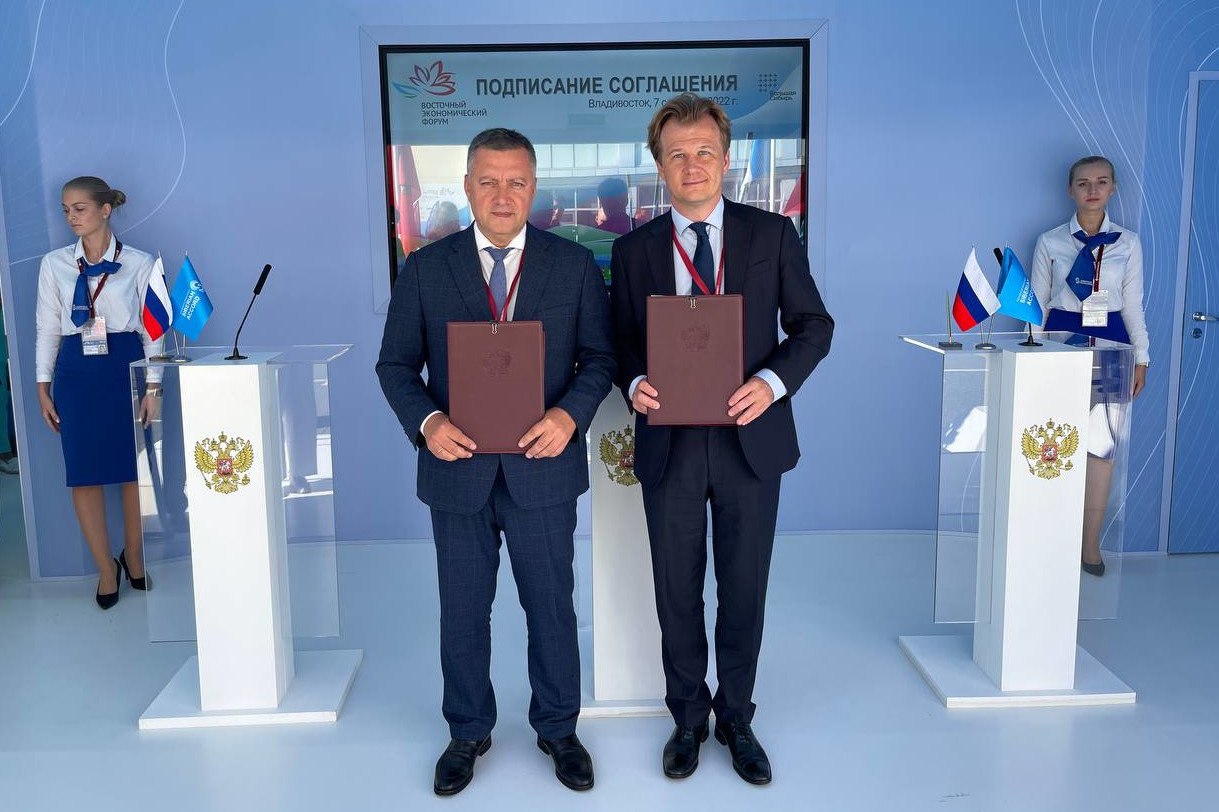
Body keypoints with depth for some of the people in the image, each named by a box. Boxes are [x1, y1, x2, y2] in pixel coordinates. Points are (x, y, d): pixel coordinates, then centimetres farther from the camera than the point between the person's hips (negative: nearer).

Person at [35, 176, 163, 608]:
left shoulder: (138, 263, -1)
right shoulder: (54, 264, 5)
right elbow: (47, 328, 8)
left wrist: (153, 386, -5)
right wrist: (43, 387, 6)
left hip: (126, 366, -1)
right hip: (76, 373, 2)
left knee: (136, 470, 5)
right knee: (84, 474, 2)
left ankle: (133, 557, 26)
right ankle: (106, 567, 17)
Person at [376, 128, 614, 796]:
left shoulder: (574, 265, 1)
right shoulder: (425, 269, 2)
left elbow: (599, 357, 1)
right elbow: (396, 363, 3)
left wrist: (570, 414, -17)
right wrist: (425, 421, -15)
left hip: (543, 465, 0)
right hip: (458, 468, 1)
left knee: (552, 606, 12)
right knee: (462, 610, 14)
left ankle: (557, 728, 33)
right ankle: (467, 732, 35)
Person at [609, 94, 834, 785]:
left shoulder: (773, 235, 1)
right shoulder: (633, 250, 4)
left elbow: (813, 324, 2)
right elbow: (621, 342, 7)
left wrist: (772, 381, -15)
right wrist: (635, 384, -15)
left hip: (750, 439, 0)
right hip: (670, 444, 1)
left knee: (745, 590, 11)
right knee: (677, 593, 12)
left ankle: (737, 719, 32)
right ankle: (689, 718, 33)